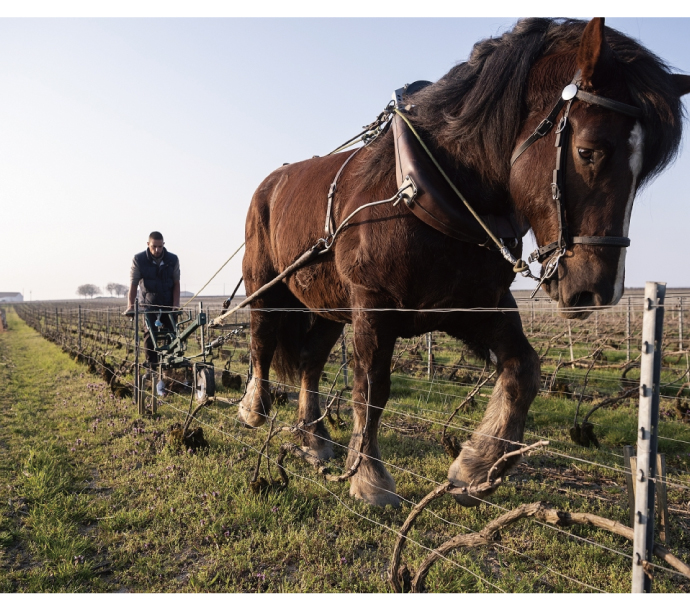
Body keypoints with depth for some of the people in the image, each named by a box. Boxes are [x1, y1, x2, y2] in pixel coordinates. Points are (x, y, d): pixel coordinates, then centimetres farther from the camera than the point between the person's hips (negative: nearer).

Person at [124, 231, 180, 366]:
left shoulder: (173, 260, -2)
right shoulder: (138, 260, -6)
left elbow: (176, 283, 2)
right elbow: (133, 284, -7)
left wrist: (175, 304, -8)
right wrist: (130, 305, -19)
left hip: (168, 305, 1)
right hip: (148, 305, -1)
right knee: (149, 335, -7)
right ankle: (152, 367, -1)